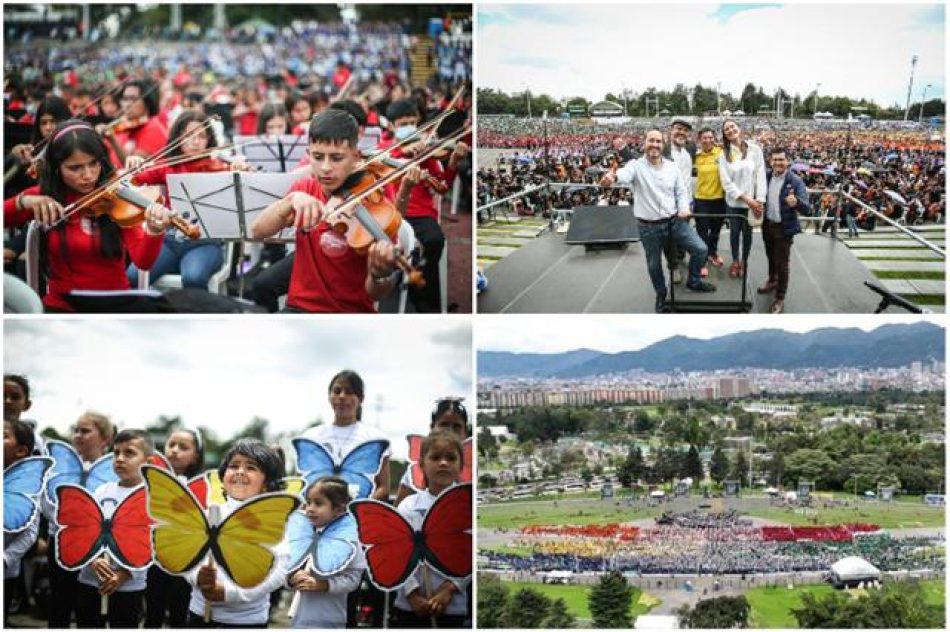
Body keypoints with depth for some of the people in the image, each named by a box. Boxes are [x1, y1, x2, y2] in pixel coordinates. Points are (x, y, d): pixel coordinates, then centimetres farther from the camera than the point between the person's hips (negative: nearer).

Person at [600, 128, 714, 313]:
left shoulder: (672, 167, 0)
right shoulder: (636, 166, -14)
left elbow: (681, 192, 9)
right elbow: (625, 173, -37)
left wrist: (684, 208, -12)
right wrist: (613, 176, -61)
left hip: (675, 221, 3)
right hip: (649, 226, -3)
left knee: (700, 249, -1)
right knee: (654, 265, 12)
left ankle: (693, 281, 26)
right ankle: (661, 295, 40)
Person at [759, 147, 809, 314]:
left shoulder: (795, 181, -18)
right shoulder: (767, 177, -2)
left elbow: (806, 208, -25)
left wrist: (796, 202, -46)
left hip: (784, 228, -5)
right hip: (767, 224, 5)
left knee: (781, 263, 0)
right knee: (771, 257, 24)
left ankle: (780, 299, 9)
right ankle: (772, 281, 47)